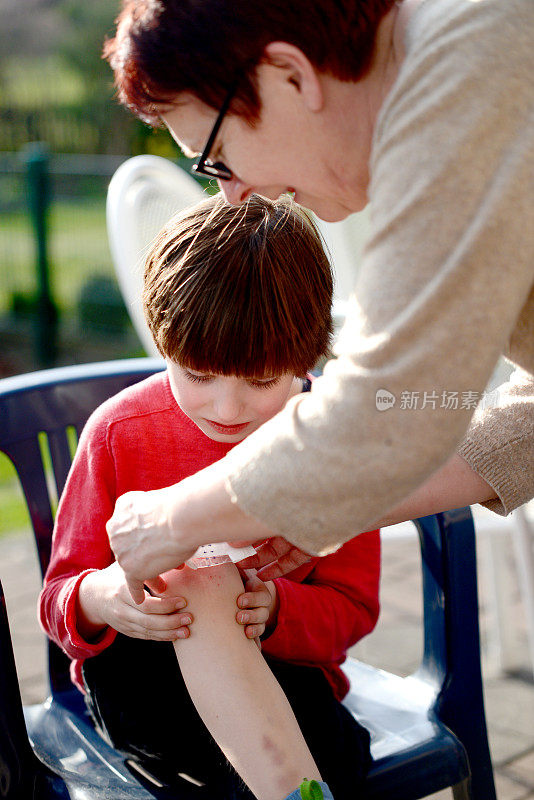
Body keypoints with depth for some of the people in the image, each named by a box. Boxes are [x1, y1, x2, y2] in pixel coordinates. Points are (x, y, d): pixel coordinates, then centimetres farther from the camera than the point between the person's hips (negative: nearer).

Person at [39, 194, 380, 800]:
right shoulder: (118, 431, -8)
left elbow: (352, 605, -3)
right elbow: (59, 600, -4)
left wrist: (277, 610, -26)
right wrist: (99, 599, -30)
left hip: (283, 678, 0)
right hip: (134, 680, 0)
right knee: (198, 571, -33)